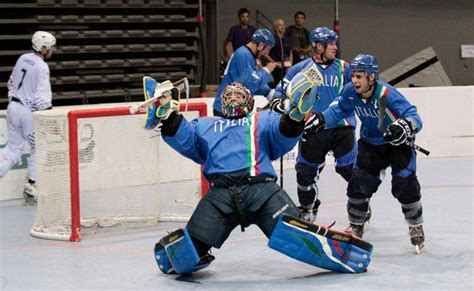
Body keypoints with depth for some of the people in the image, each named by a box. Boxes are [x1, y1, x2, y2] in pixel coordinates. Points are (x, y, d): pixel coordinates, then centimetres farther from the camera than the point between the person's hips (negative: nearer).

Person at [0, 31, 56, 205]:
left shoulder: (23, 59, 7)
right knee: (38, 148, 9)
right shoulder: (42, 67, -16)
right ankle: (31, 187, 8)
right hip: (29, 111, -7)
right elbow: (41, 96, -19)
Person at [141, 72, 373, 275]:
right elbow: (183, 139, 17)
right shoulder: (205, 126, 35)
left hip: (261, 187, -1)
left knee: (292, 231, -28)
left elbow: (284, 136, 9)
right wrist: (168, 116, 0)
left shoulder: (264, 120, 29)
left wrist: (296, 115, -12)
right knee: (192, 245, -15)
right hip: (220, 193, 2)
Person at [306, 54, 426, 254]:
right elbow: (340, 108, 6)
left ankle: (416, 228, 9)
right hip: (371, 144, 5)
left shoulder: (387, 94, -34)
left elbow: (414, 117, -41)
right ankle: (356, 226, 21)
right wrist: (322, 119, -7)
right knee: (359, 184, -2)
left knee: (405, 186, -15)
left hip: (398, 143, -5)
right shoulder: (350, 92, -17)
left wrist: (406, 125, -63)